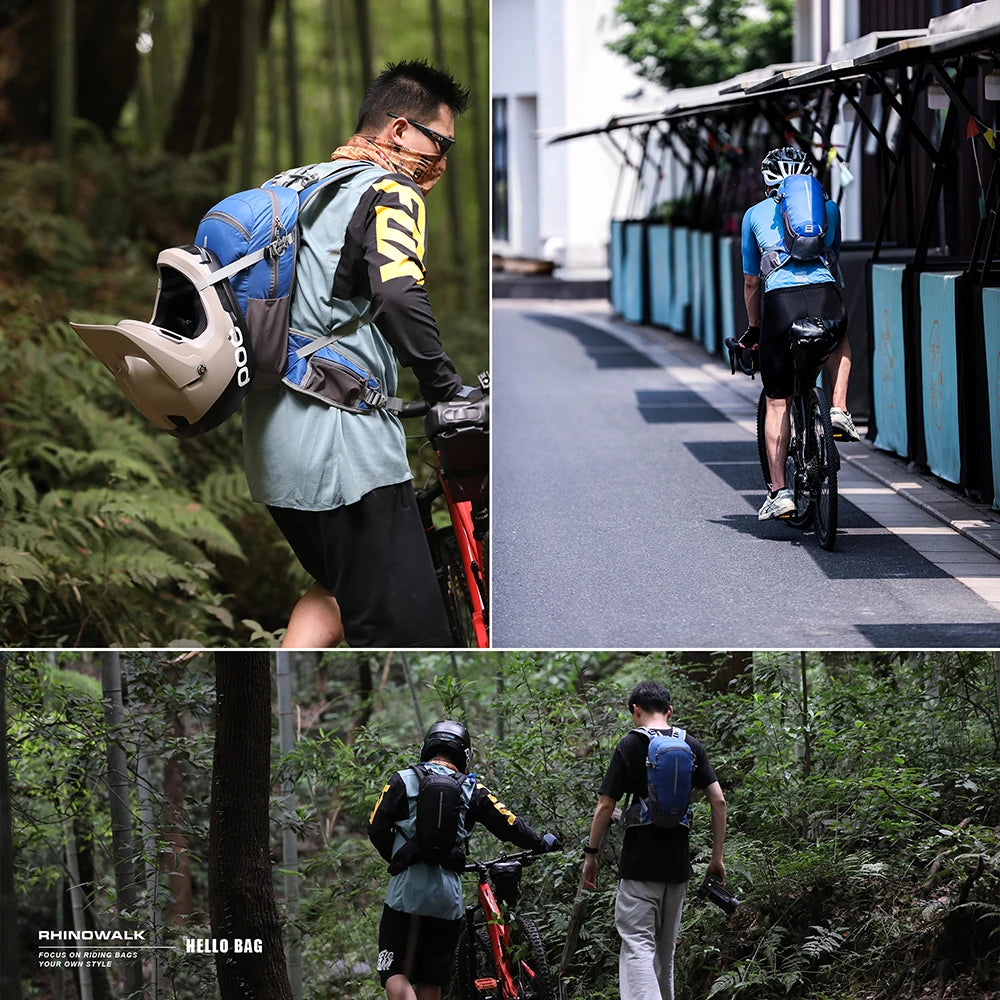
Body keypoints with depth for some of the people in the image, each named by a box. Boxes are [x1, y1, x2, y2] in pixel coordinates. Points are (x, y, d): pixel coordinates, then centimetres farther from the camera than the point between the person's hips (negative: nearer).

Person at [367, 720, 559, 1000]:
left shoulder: (402, 780, 5)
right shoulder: (472, 789, 8)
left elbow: (376, 830, 2)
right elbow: (509, 826, 9)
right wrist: (542, 844, 27)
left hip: (406, 893, -2)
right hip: (447, 897, 2)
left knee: (395, 973, -3)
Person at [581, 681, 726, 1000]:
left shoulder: (630, 745, -5)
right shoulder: (692, 746, 6)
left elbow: (605, 806, -7)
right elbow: (718, 800, 1)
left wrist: (591, 854, 2)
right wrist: (717, 857, 8)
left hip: (639, 865, -5)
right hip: (678, 865, 5)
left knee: (637, 946, -10)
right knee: (666, 948, 18)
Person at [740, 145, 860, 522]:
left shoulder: (755, 214, 22)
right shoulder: (829, 208, 24)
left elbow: (751, 282, 28)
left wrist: (753, 330, 41)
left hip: (779, 303, -1)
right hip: (825, 297, 1)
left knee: (777, 403, 10)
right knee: (840, 344, 38)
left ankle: (779, 491, 5)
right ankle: (839, 409, 15)